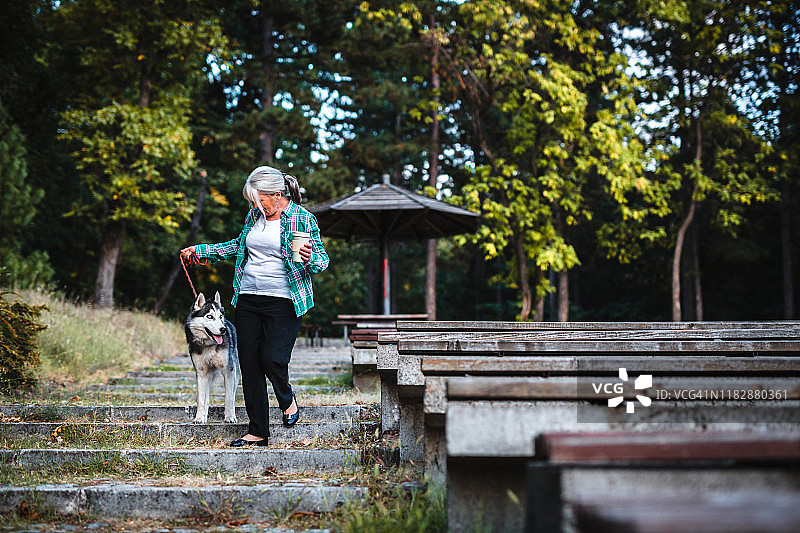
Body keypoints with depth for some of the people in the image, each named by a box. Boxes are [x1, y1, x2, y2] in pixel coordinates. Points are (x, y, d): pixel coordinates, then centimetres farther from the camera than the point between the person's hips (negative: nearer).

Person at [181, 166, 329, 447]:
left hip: (283, 301, -6)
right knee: (249, 363, 2)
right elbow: (238, 246, 27)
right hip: (248, 298, 6)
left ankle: (287, 398, 20)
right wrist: (201, 250, 23)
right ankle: (258, 431, 10)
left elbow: (322, 259, -5)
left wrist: (309, 259, -27)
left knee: (273, 360, -15)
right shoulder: (254, 216, 11)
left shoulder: (303, 219, -6)